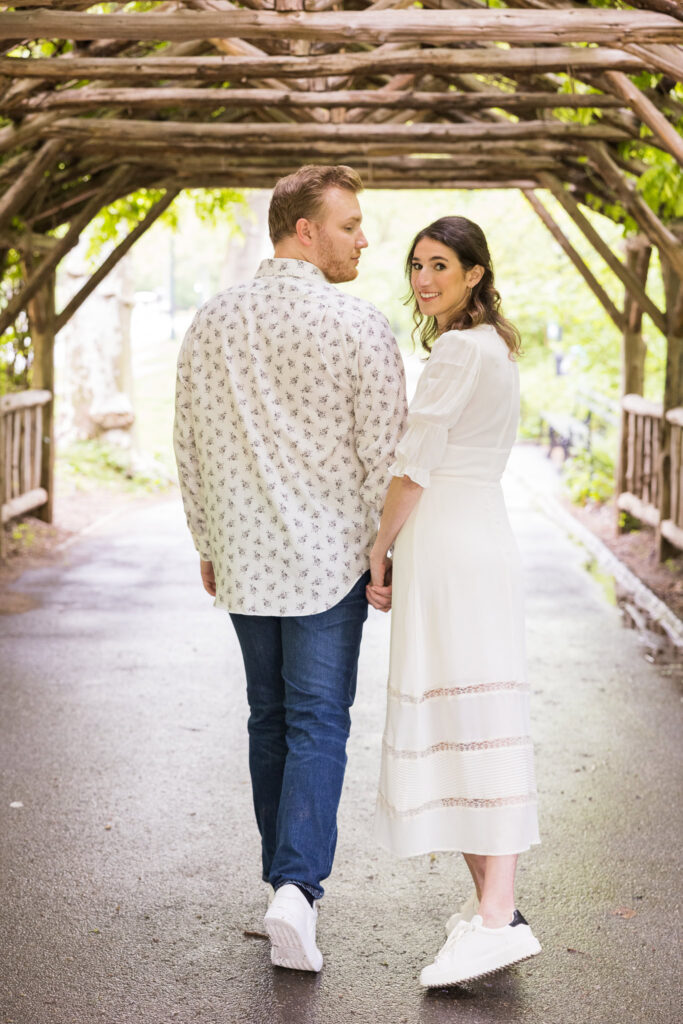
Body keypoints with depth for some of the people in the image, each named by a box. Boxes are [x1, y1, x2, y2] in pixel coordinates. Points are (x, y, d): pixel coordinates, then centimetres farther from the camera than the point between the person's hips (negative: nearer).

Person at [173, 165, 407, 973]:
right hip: (330, 556, -4)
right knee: (317, 723, 0)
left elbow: (189, 446, 9)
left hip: (243, 556, 4)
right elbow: (384, 451, -10)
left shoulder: (211, 323, 4)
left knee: (269, 718, 16)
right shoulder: (359, 327, -11)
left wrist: (207, 544, 19)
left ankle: (283, 878, 24)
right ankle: (297, 887, -12)